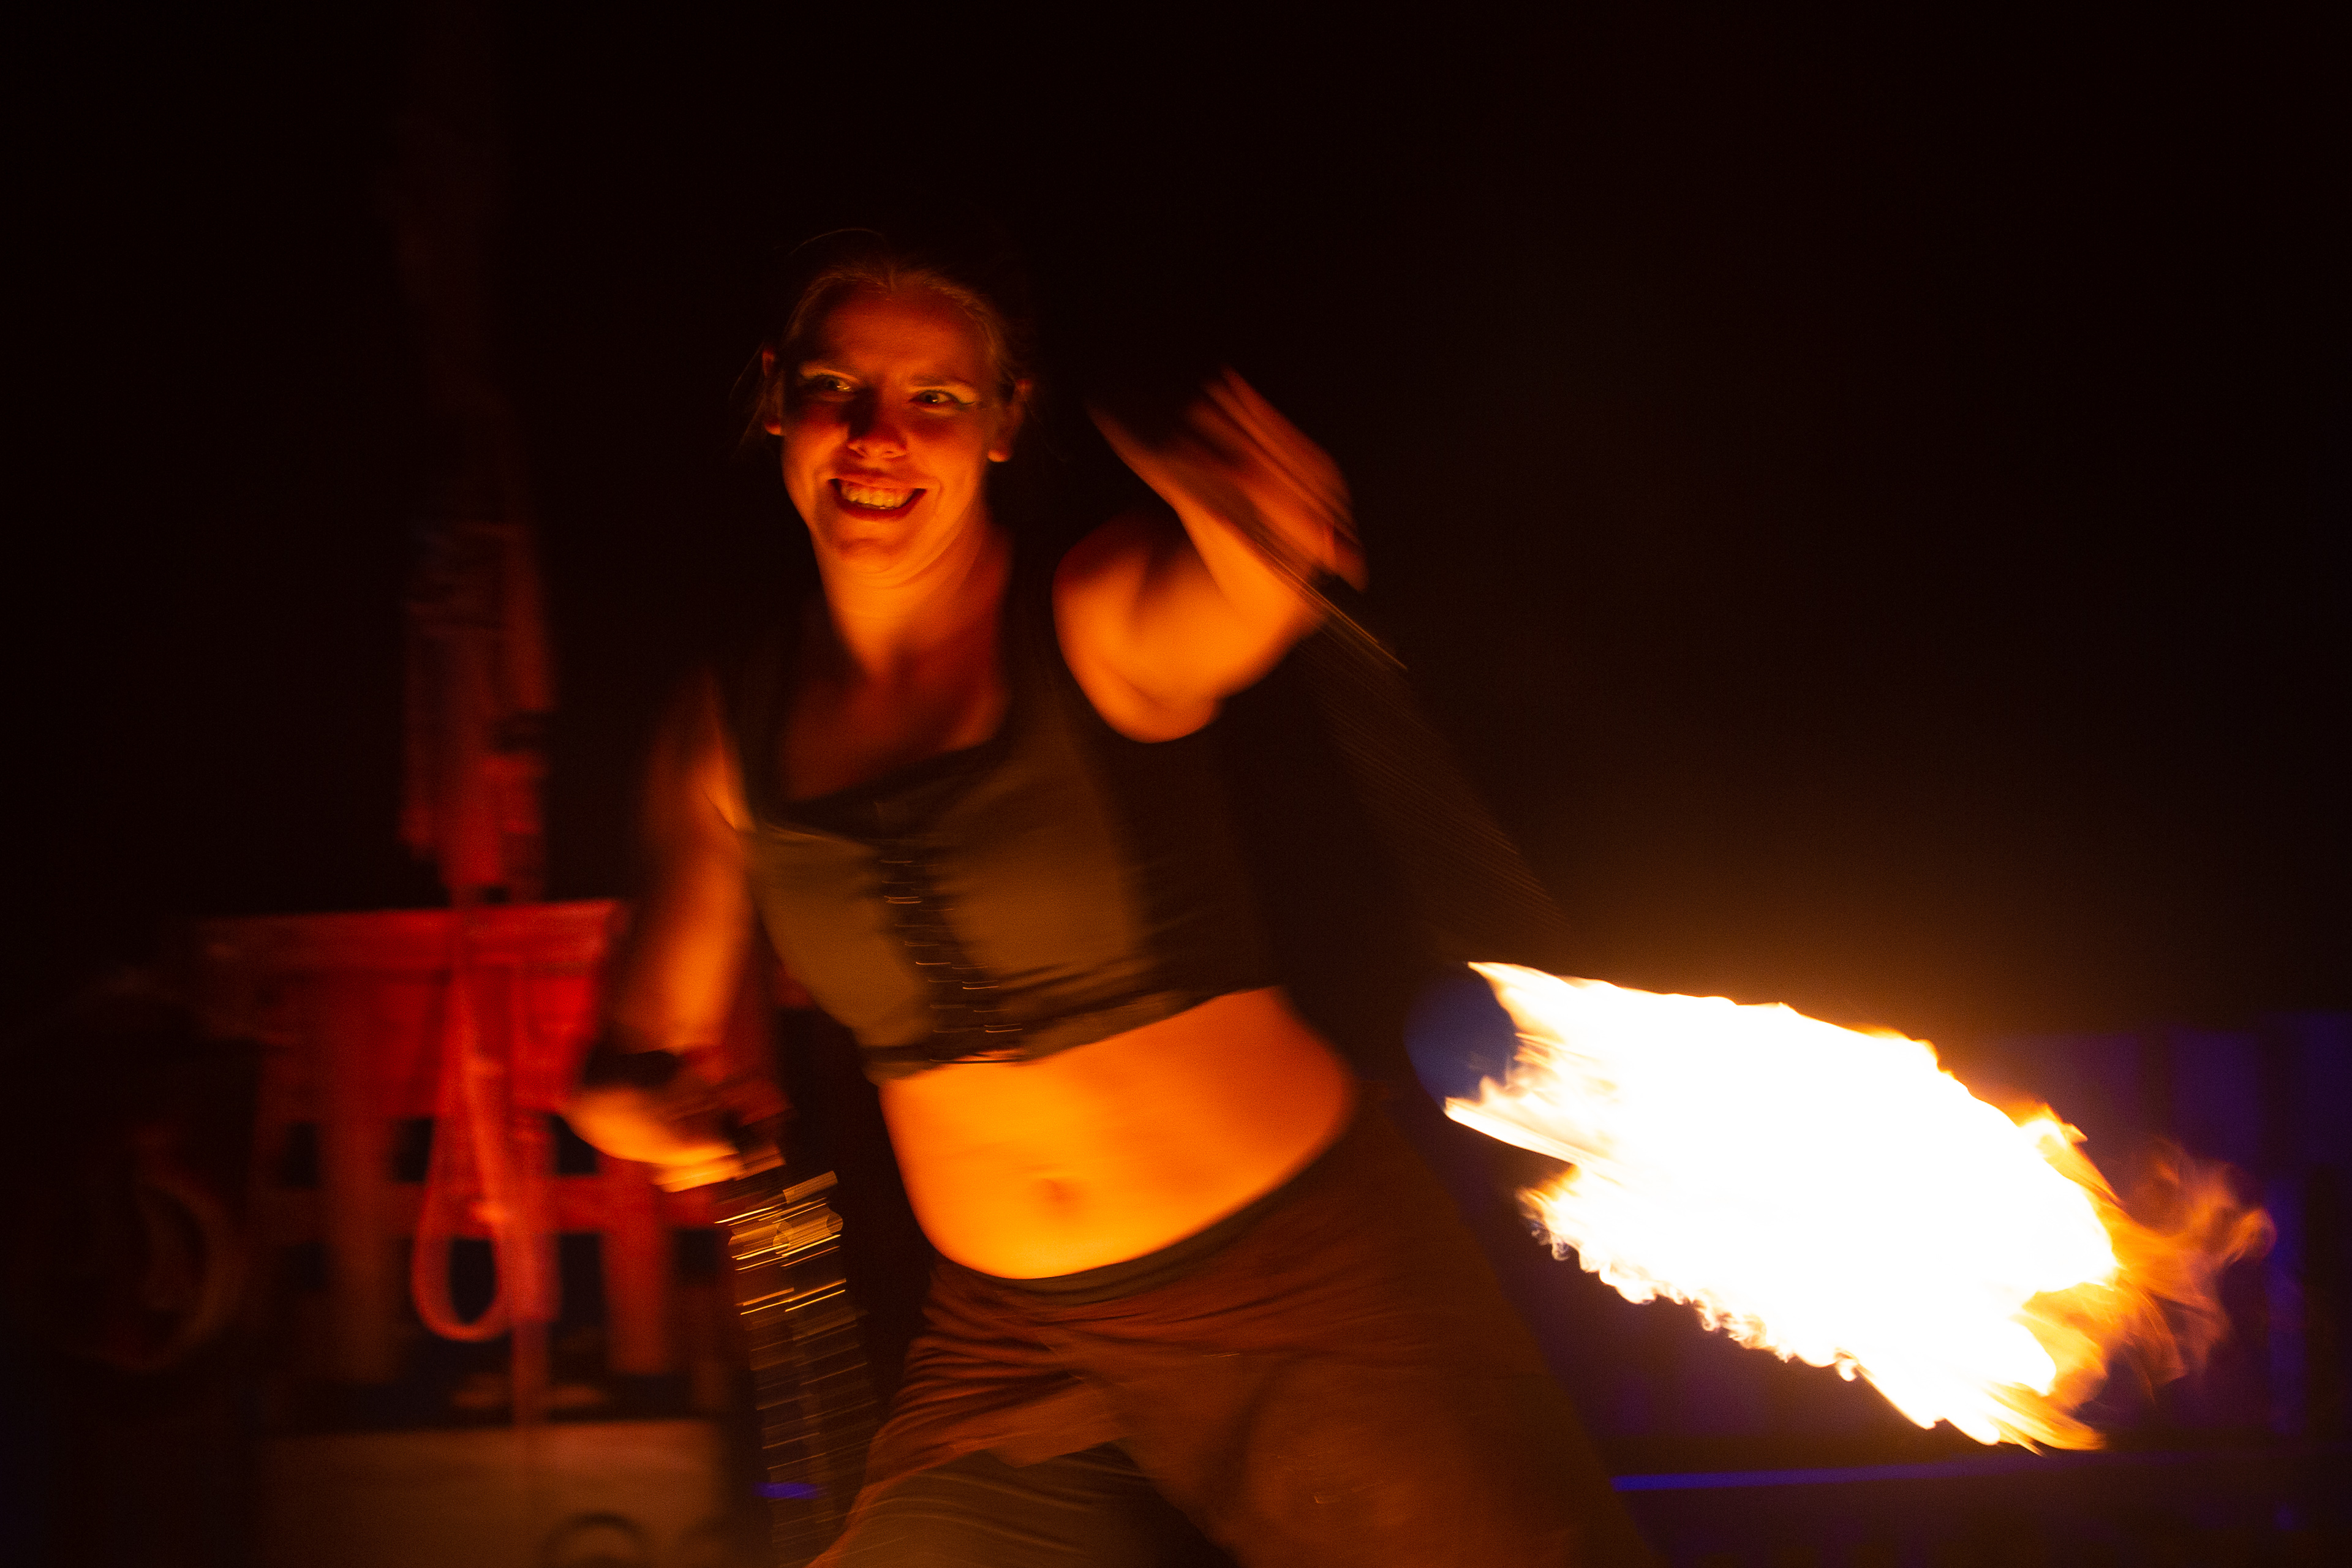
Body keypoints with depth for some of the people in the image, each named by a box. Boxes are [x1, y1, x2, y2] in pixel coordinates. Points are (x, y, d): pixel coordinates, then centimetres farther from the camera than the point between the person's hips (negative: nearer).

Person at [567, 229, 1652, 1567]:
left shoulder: (1113, 620, -11)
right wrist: (635, 1098, -12)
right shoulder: (729, 732, 2)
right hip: (1008, 1348, 4)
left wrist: (1257, 529, -60)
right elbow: (662, 1021, 12)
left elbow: (1240, 605, -36)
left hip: (1306, 1284, -4)